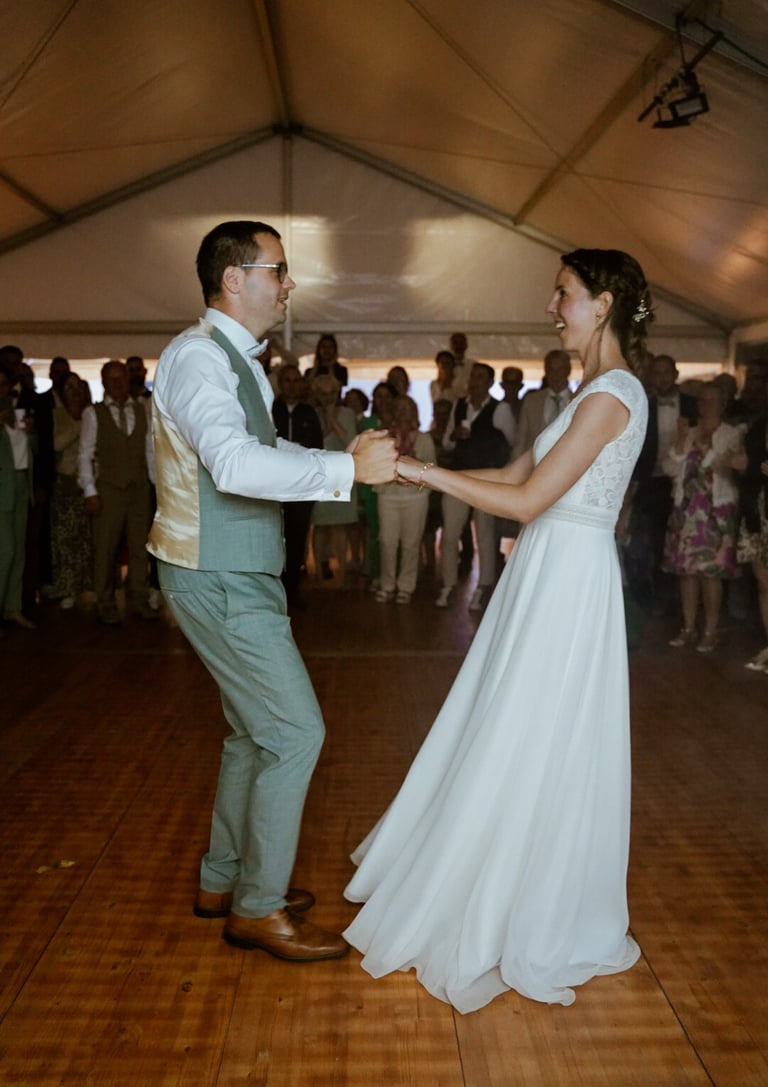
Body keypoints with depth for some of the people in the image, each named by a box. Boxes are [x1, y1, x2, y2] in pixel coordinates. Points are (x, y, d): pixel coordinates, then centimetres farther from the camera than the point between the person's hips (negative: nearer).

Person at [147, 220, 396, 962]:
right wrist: (348, 469, -31)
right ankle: (257, 907, 12)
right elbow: (234, 464, -32)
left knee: (254, 730, 17)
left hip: (238, 575, 10)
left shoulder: (238, 361, 15)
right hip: (217, 580, -10)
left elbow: (264, 451, 19)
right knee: (295, 732, -6)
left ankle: (223, 881, 33)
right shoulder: (196, 355, -17)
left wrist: (342, 457, 7)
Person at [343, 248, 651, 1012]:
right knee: (509, 741, 18)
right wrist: (422, 470, 6)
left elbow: (526, 500, -21)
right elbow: (516, 476, 12)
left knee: (529, 750, 3)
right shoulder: (599, 391, 14)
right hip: (548, 576, 9)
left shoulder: (611, 395, -16)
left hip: (566, 584, -9)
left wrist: (425, 472, -15)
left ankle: (533, 925, 24)